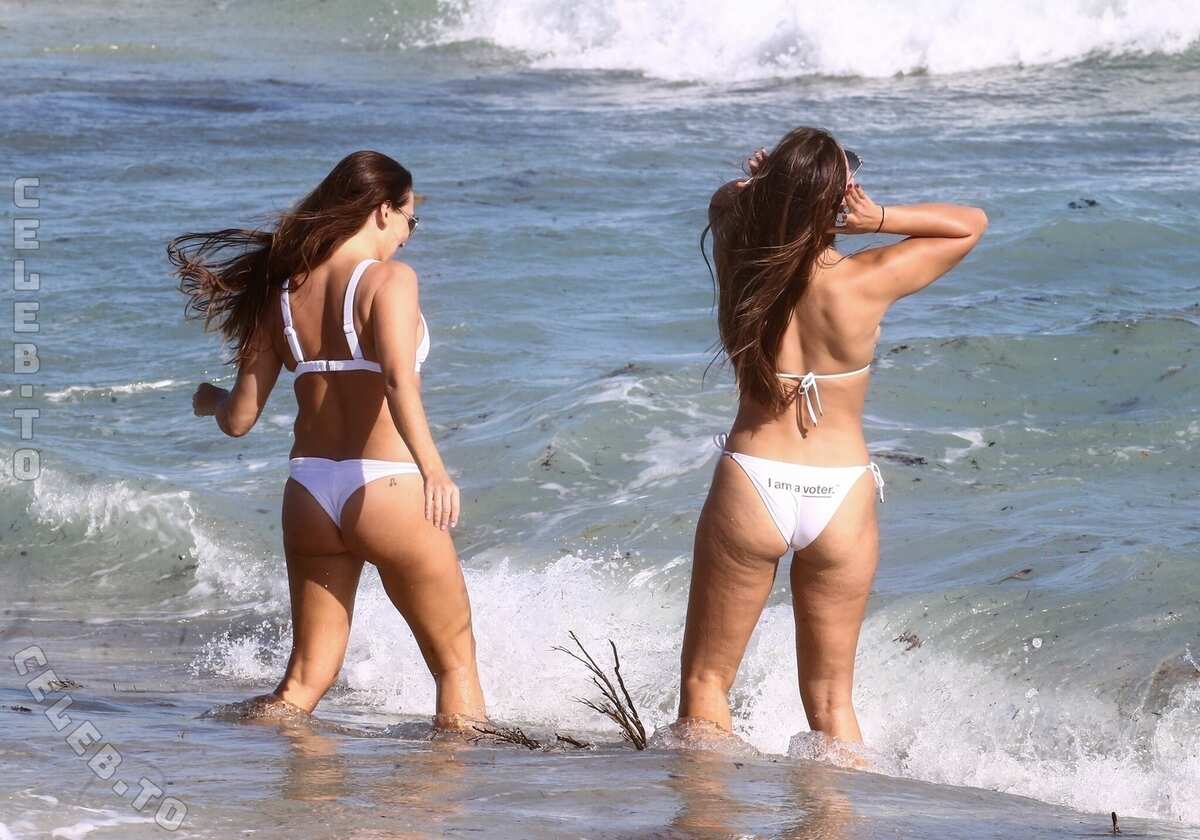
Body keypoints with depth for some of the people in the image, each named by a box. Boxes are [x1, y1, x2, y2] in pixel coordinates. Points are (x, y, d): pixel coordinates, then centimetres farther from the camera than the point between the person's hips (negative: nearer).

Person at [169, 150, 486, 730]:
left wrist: (209, 399, 33)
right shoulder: (389, 279, -9)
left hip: (308, 489, 5)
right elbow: (398, 379, -27)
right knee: (455, 662, 10)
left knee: (306, 677, 14)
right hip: (385, 487, -5)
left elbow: (239, 419, 10)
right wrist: (433, 469, -39)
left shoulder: (282, 292, 8)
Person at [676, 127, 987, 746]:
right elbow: (970, 223, 1)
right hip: (842, 496, 0)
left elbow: (726, 200, 16)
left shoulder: (740, 264, -8)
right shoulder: (865, 284, -14)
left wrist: (766, 186, -7)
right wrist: (879, 219, -12)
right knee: (830, 700, 12)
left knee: (704, 682, 12)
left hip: (749, 487, 0)